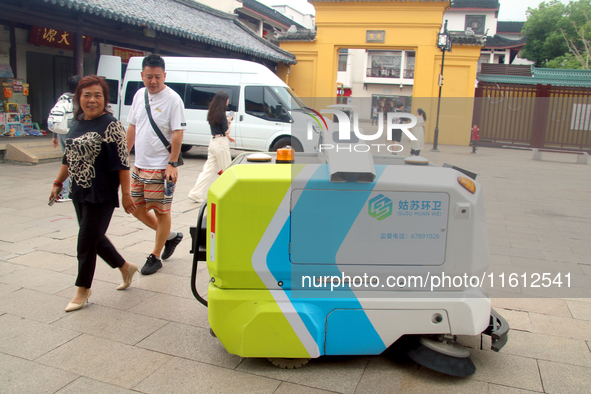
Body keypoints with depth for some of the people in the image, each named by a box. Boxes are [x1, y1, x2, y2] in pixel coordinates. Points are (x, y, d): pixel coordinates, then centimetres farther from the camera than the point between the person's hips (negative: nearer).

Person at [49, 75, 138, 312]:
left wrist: (125, 193, -17)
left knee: (87, 242, 1)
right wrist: (58, 183, 19)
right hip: (79, 193, 8)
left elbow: (122, 162, -15)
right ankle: (125, 267, 36)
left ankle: (82, 290, 18)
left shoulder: (110, 125, -13)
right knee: (95, 238, 16)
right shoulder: (78, 124, 10)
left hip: (101, 195, -8)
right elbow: (68, 157, 19)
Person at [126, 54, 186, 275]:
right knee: (137, 208, 14)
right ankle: (170, 236, 33)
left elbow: (177, 134, -16)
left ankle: (155, 257, 18)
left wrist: (172, 164, -20)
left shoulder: (173, 99, -13)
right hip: (139, 166, 8)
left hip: (161, 167, -8)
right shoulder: (139, 95, 8)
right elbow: (132, 127, 16)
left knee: (161, 211, 3)